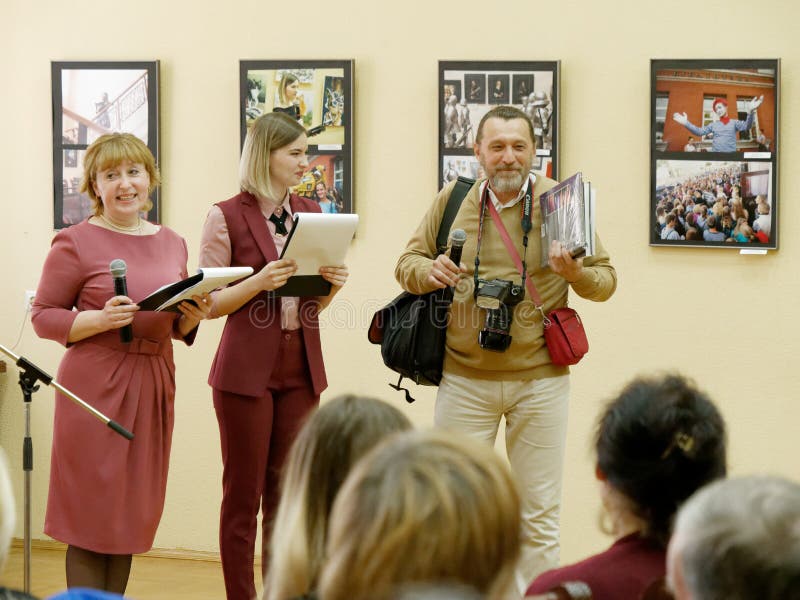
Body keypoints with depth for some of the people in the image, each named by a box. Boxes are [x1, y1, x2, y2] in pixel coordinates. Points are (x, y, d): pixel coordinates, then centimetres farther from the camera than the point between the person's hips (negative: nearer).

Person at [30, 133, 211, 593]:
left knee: (134, 514, 9)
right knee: (92, 514, -3)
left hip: (154, 383, 6)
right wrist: (100, 319, -19)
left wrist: (192, 319, -1)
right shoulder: (76, 243, -6)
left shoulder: (173, 244, 12)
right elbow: (44, 315, -5)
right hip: (96, 385, -6)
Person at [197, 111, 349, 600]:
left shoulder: (311, 213, 10)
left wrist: (333, 283, -5)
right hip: (248, 368, -5)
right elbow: (208, 303, -7)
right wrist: (260, 281, -21)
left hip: (301, 367, 5)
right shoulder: (228, 217, -6)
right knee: (243, 495, 1)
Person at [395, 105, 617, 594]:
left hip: (540, 382, -1)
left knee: (540, 515, 5)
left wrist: (576, 273, -20)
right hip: (464, 380, 1)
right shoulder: (452, 200, 3)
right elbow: (408, 264, 11)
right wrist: (430, 272, -12)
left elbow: (606, 279, 2)